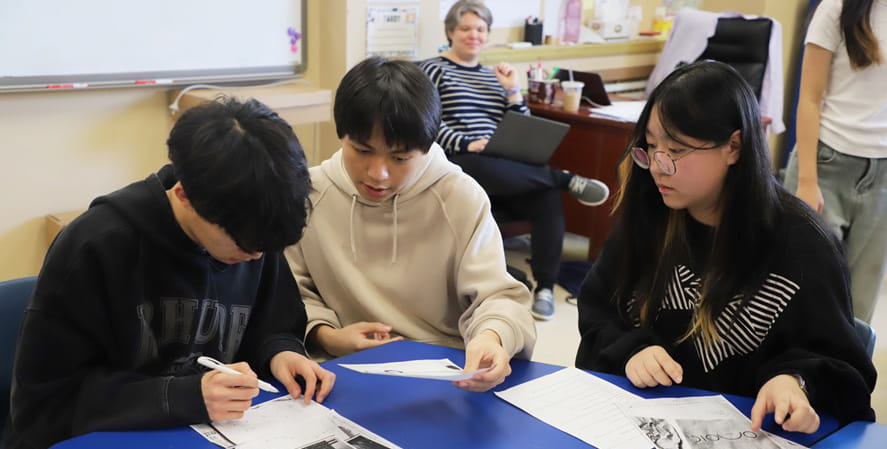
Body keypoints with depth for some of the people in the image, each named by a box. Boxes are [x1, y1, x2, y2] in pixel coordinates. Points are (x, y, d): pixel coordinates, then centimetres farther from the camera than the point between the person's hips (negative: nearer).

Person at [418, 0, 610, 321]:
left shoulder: (493, 76, 22)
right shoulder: (433, 70, 7)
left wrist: (512, 90, 6)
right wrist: (467, 145, -20)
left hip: (504, 169, 5)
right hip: (457, 166, -4)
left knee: (547, 196, -27)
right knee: (487, 169, -41)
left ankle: (545, 287, -21)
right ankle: (567, 180, -20)